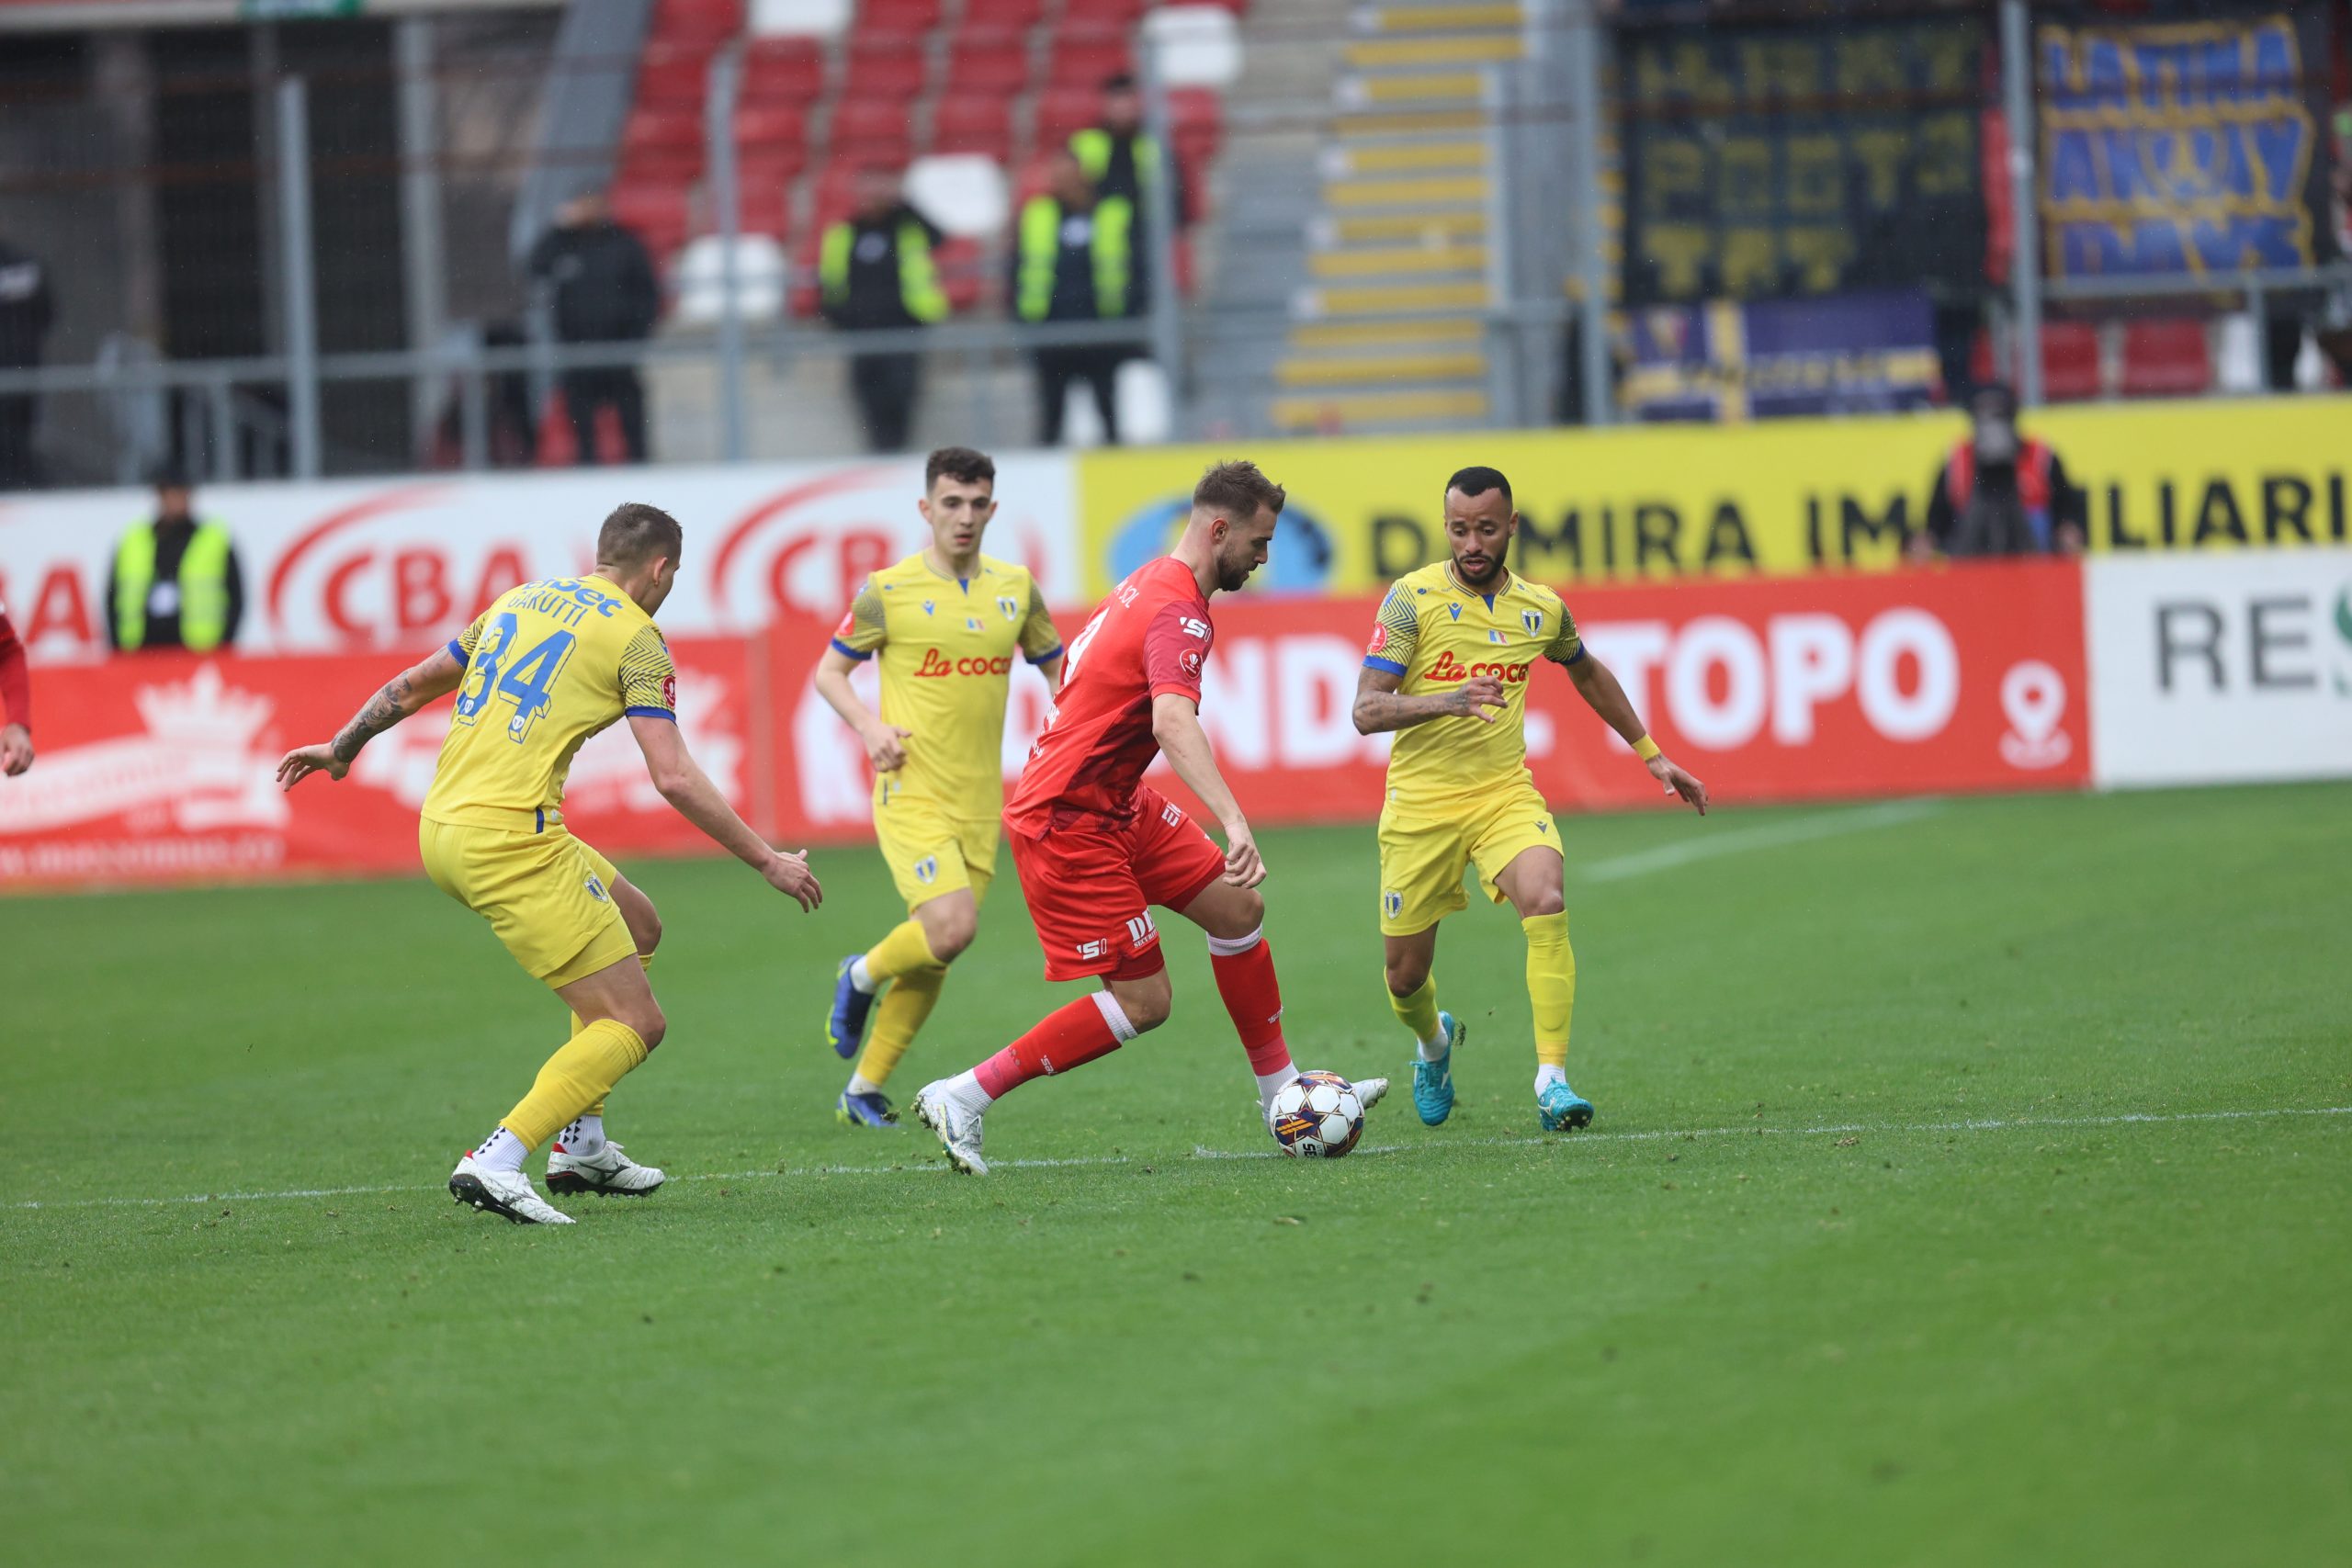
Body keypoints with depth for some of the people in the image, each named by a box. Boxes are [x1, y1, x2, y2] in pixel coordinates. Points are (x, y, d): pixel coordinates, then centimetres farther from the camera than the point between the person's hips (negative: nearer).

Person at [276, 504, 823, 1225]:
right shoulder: (635, 637, -2)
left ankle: (580, 1142, 24)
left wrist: (340, 749, 45)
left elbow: (409, 687, 28)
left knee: (637, 923, 26)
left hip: (441, 829, 9)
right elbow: (674, 777, -10)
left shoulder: (520, 600, 20)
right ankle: (498, 1160, -21)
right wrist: (768, 861, -2)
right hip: (511, 841, -9)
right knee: (635, 1024, -4)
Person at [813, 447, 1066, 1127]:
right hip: (911, 791, -5)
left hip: (979, 801, 5)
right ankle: (862, 977, 9)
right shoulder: (888, 591, -5)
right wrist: (871, 726, -13)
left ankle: (864, 1093, 18)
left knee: (934, 959, 5)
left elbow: (1057, 669, 18)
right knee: (951, 927, -22)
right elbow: (829, 671, 5)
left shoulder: (1016, 588, 7)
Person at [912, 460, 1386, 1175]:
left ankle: (1280, 1091, 18)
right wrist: (1234, 823, -51)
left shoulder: (1151, 583, 10)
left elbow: (1073, 662, 25)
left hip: (1116, 805, 10)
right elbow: (1172, 722, -40)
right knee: (1143, 1000, -8)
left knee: (1237, 907, 8)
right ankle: (960, 1100, -3)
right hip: (1068, 823, -10)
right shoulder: (1180, 613, -22)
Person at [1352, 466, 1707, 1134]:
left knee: (1546, 904, -28)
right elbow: (1366, 711, -18)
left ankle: (1552, 1082, -26)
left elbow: (1588, 674, 24)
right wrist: (1447, 700, -35)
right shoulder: (1412, 598, -10)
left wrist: (1651, 755, 26)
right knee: (1405, 972, 6)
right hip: (1420, 803, -1)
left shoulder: (1540, 609, 2)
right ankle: (1434, 1040, 44)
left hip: (1504, 792, 1)